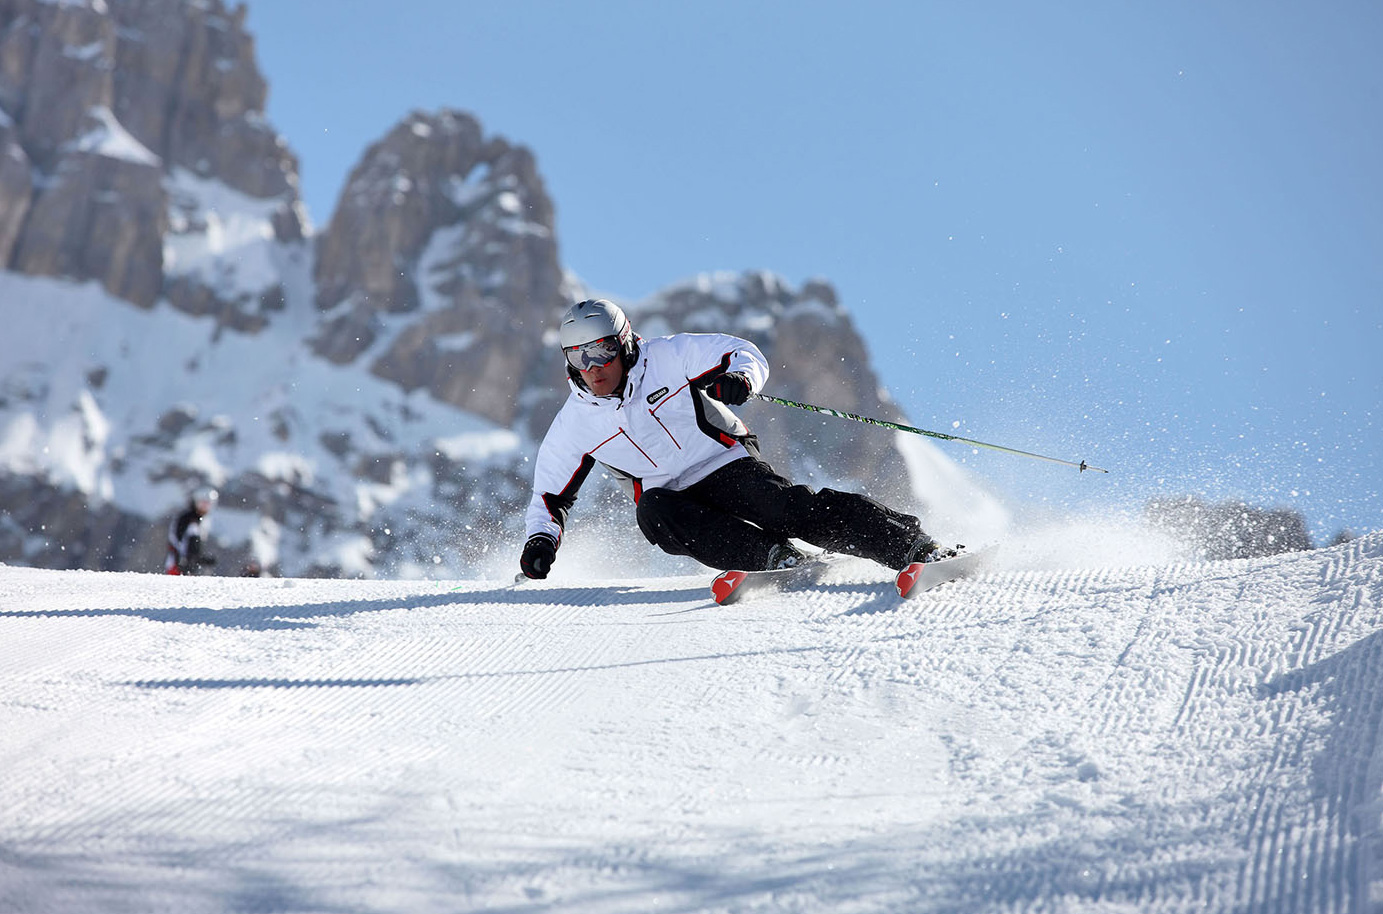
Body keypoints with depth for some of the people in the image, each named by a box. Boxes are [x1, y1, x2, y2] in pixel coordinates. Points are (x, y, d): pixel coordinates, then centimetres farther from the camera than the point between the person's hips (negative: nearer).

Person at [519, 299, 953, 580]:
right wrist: (540, 539, -14)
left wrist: (739, 379, -28)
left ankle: (914, 546, -27)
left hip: (728, 464, -2)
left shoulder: (667, 356, -8)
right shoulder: (573, 426, -2)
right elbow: (550, 498, 6)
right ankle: (772, 556, -36)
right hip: (669, 493, 2)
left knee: (791, 508, -27)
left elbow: (745, 354, -5)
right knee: (652, 513, -32)